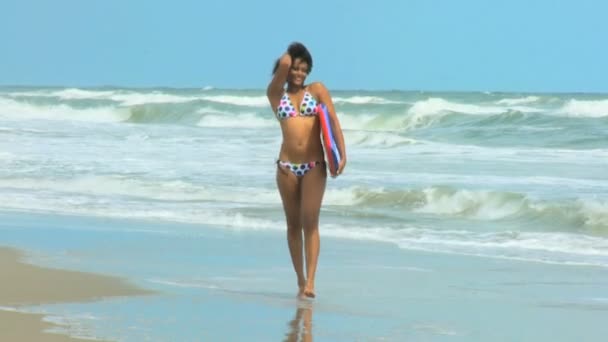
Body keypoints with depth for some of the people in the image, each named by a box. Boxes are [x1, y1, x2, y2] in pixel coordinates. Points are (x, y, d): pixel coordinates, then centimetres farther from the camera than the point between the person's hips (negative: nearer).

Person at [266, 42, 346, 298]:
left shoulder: (317, 90, 7)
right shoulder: (276, 95, 7)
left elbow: (333, 121, -2)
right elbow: (283, 63, -7)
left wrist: (342, 155, -13)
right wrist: (289, 57, 16)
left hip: (314, 166, -1)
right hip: (287, 166, 1)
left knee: (310, 223, -9)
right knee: (293, 224, 6)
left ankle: (310, 282, -14)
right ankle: (300, 280, 14)